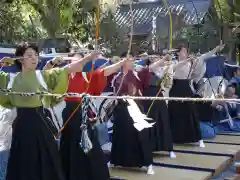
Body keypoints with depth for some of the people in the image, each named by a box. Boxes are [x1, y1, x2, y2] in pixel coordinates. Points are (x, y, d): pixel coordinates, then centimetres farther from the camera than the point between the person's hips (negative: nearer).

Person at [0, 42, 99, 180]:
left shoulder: (44, 75, 2)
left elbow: (68, 69, -4)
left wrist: (89, 58, -13)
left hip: (42, 124, -1)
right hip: (23, 125, 2)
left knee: (47, 164, 3)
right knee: (24, 167, 10)